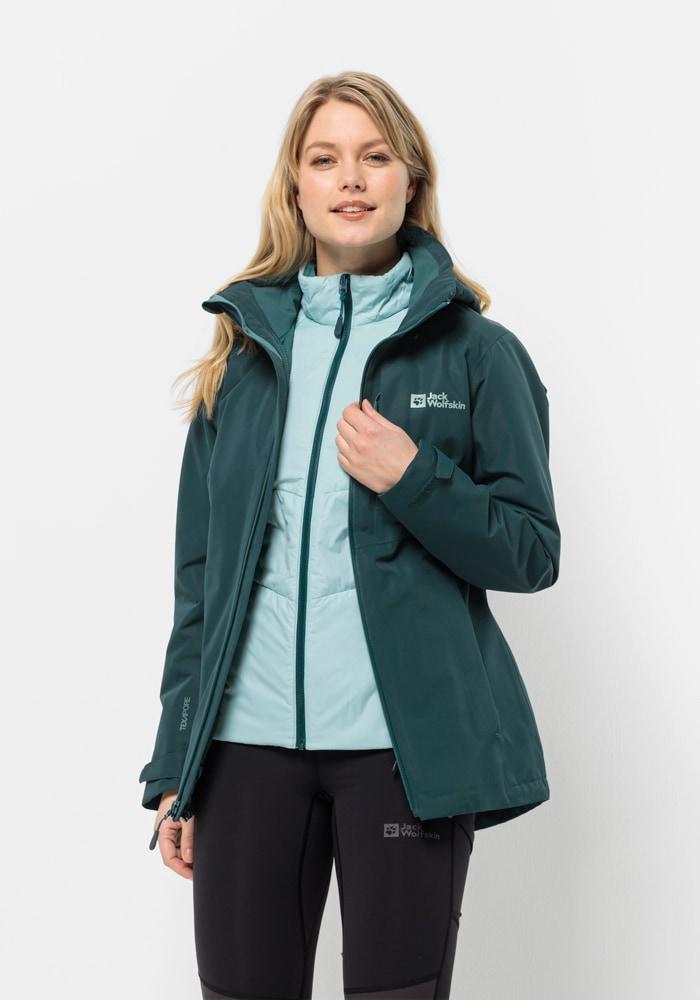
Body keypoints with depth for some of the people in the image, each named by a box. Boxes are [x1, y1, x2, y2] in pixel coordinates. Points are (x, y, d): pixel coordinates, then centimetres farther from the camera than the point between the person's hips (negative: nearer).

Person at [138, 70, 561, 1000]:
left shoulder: (477, 352, 3)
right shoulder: (244, 352, 11)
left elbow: (533, 552, 2)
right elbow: (199, 574, 12)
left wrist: (412, 479, -16)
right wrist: (174, 767, 8)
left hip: (408, 746, -2)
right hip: (247, 742, 3)